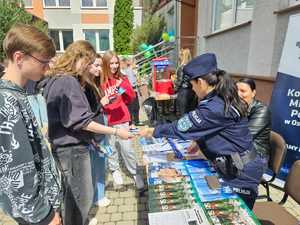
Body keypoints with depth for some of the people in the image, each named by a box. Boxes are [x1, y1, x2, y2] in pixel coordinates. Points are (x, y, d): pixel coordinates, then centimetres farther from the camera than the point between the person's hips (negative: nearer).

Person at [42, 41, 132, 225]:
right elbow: (79, 120, -24)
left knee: (73, 193, 24)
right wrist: (115, 131, -22)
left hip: (70, 145, 11)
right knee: (84, 197, 4)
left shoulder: (58, 79, 13)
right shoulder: (68, 82, -19)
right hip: (72, 147, -10)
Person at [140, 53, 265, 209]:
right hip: (235, 167, 9)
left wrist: (152, 131, -9)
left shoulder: (214, 108, -29)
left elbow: (182, 127, -21)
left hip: (241, 173, -8)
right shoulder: (222, 98, 2)